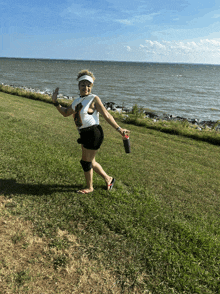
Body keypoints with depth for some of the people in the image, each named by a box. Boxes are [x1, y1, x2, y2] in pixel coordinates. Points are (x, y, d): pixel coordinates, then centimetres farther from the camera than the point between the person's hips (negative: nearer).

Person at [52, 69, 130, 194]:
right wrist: (55, 102, 14)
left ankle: (89, 188, 24)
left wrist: (119, 129, -14)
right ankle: (109, 179, 37)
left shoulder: (94, 99, -9)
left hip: (94, 133, -8)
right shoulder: (78, 101, 14)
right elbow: (66, 113, 24)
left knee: (86, 162, 2)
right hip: (85, 134, 8)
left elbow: (107, 115, -11)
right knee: (90, 162, 18)